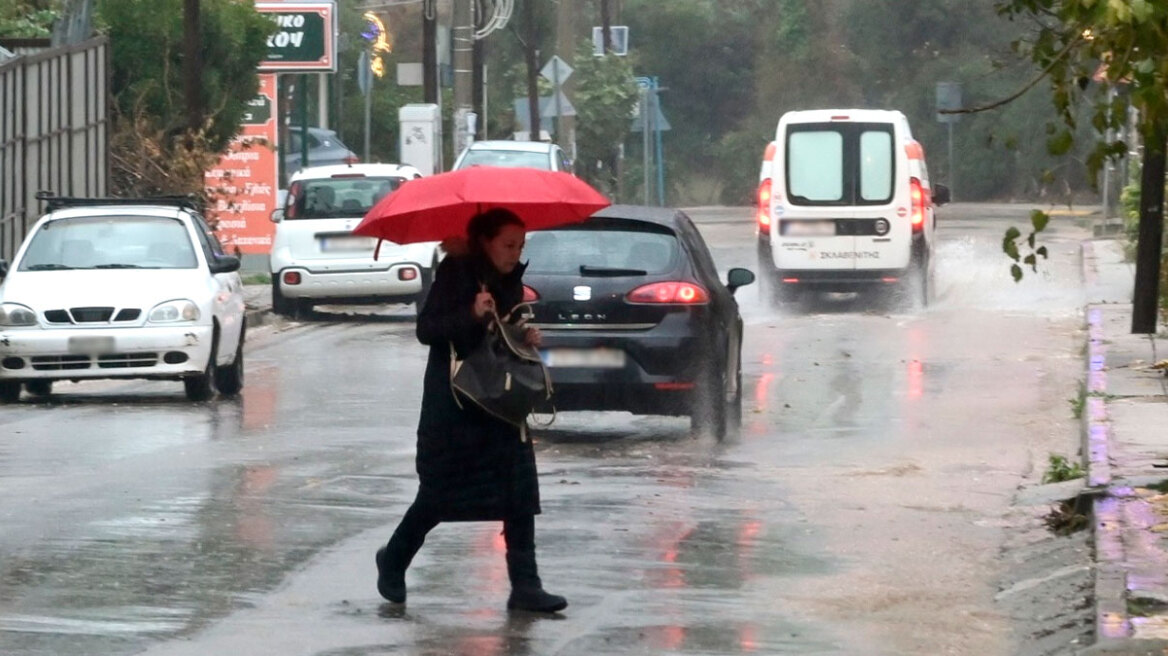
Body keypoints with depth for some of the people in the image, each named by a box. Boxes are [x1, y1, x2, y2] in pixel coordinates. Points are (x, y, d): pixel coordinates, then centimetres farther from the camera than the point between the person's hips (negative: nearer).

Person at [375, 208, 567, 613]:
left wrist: (527, 338, -1)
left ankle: (525, 586, -4)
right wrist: (472, 314, -30)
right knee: (439, 494, 3)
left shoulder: (511, 282, 9)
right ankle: (393, 561, 27)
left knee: (520, 495, -5)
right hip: (453, 406, -6)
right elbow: (426, 329, -16)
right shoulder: (455, 274, -10)